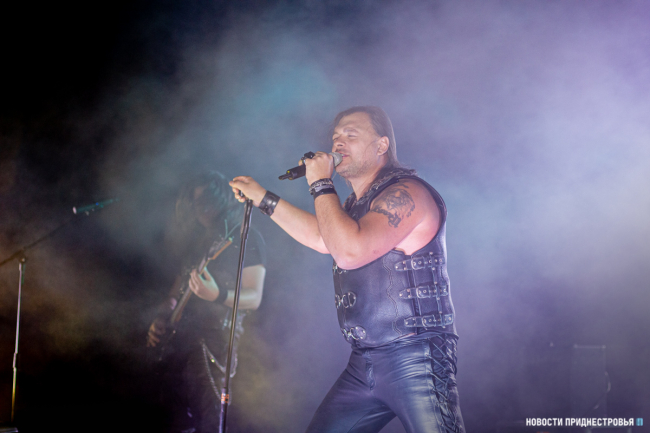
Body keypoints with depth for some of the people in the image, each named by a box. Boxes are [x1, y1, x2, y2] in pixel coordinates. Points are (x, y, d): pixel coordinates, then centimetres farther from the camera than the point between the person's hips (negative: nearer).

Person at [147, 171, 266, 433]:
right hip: (181, 337, 7)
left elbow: (254, 298, -9)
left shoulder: (247, 239, -1)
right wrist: (162, 318, 10)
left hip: (214, 339, -7)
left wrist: (217, 295, -28)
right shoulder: (198, 239, 20)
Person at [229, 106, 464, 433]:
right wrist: (262, 198, 30)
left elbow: (351, 251, -26)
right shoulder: (357, 203, 17)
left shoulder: (405, 193, -13)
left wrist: (320, 186, -14)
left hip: (415, 360, -9)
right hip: (363, 364, 9)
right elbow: (322, 237, 34)